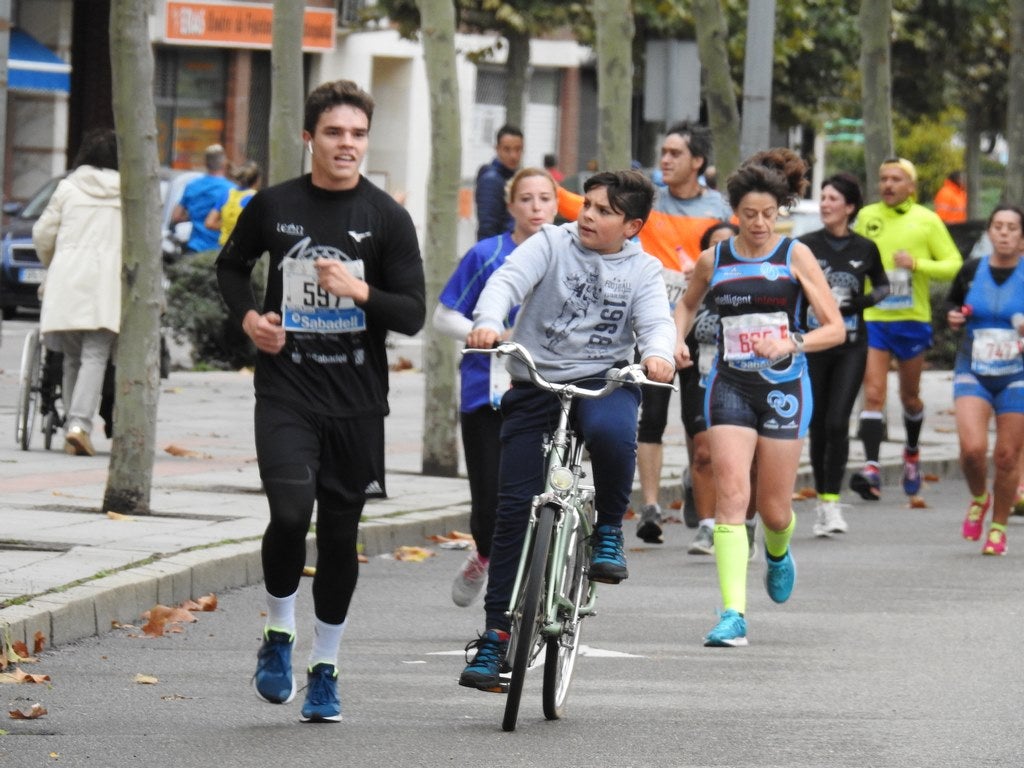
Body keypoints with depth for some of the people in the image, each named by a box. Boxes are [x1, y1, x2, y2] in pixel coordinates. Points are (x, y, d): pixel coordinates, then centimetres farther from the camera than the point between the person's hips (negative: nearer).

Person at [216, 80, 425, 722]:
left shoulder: (387, 218, -1)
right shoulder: (274, 206, 2)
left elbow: (413, 314, -3)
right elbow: (232, 265, 21)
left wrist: (360, 292, -21)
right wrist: (248, 316, 2)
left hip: (357, 398, 1)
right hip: (286, 388, -1)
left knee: (340, 531, 8)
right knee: (291, 512, -20)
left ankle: (325, 669, 22)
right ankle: (279, 634, 5)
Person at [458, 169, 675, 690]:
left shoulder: (643, 270, 8)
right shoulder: (552, 244, 3)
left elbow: (656, 320, -6)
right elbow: (507, 281, -12)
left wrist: (657, 353, -31)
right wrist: (488, 323, -34)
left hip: (604, 379, 0)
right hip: (535, 382, 0)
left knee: (610, 431, -37)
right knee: (515, 507, -6)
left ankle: (609, 529, -9)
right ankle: (496, 632, 1)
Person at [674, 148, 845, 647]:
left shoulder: (795, 256, 0)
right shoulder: (714, 260, 6)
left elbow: (835, 328, -3)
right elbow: (687, 304, 27)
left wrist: (791, 344, -20)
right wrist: (678, 340, 7)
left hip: (784, 387, -1)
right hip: (730, 386, 1)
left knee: (774, 510, 4)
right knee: (731, 494, -15)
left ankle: (778, 552, 43)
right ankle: (733, 615, -19)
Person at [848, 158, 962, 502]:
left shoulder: (927, 221, -1)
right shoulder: (866, 217, 5)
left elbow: (954, 264, -2)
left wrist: (917, 263, -16)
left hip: (912, 320, 0)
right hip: (872, 318, 0)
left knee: (910, 396, 14)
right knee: (873, 394, -13)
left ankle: (912, 453, 40)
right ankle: (871, 470, -22)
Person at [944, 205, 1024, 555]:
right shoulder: (971, 271, 3)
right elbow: (953, 301, 21)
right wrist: (953, 316, 0)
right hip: (972, 372, 1)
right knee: (972, 448, -16)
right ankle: (979, 498, 16)